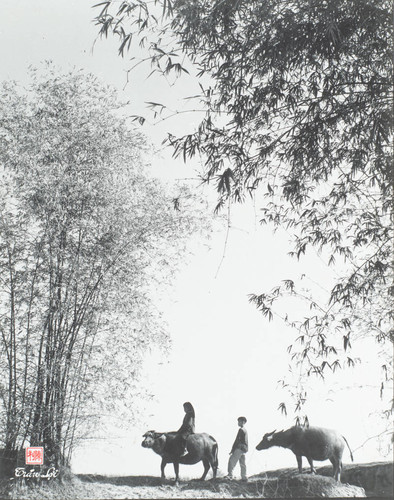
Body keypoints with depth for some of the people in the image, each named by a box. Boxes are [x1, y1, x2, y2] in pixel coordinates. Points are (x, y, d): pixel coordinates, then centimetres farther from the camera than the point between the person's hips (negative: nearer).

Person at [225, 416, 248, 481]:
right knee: (242, 463, 11)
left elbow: (237, 440, -14)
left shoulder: (241, 430, -10)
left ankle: (230, 475, -19)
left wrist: (232, 450, -13)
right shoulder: (245, 430, 19)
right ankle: (244, 477, 11)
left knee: (232, 460, -13)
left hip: (239, 448, -10)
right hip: (244, 449, 10)